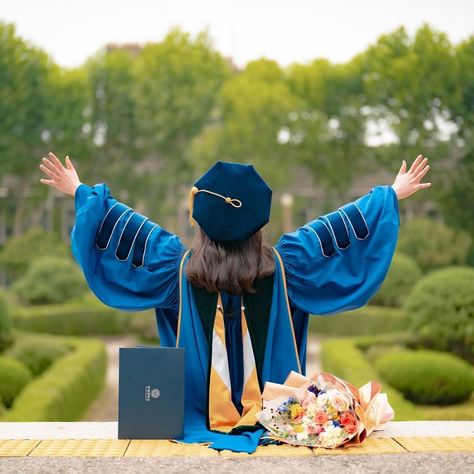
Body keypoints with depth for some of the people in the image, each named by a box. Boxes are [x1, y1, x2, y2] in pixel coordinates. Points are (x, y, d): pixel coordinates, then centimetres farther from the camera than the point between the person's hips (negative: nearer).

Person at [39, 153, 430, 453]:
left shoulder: (181, 266, -9)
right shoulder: (283, 264, -8)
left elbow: (125, 232, -2)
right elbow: (339, 230, -2)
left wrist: (82, 193, 10)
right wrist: (391, 196, 9)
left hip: (200, 420, 0)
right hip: (275, 420, 0)